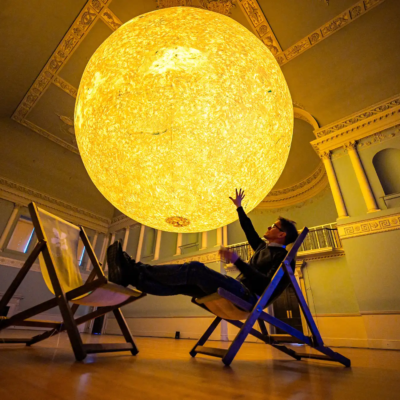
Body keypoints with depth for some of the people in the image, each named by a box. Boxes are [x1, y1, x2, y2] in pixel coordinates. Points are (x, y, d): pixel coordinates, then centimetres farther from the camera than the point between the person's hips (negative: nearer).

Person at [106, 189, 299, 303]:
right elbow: (249, 230, 33)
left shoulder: (282, 256, -2)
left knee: (195, 269, -24)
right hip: (238, 291, 8)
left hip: (248, 296, -8)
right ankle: (134, 277, -13)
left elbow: (265, 284, -16)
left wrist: (237, 261, -26)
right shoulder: (263, 247, 23)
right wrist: (239, 207, 39)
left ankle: (136, 271, -22)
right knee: (182, 283, -8)